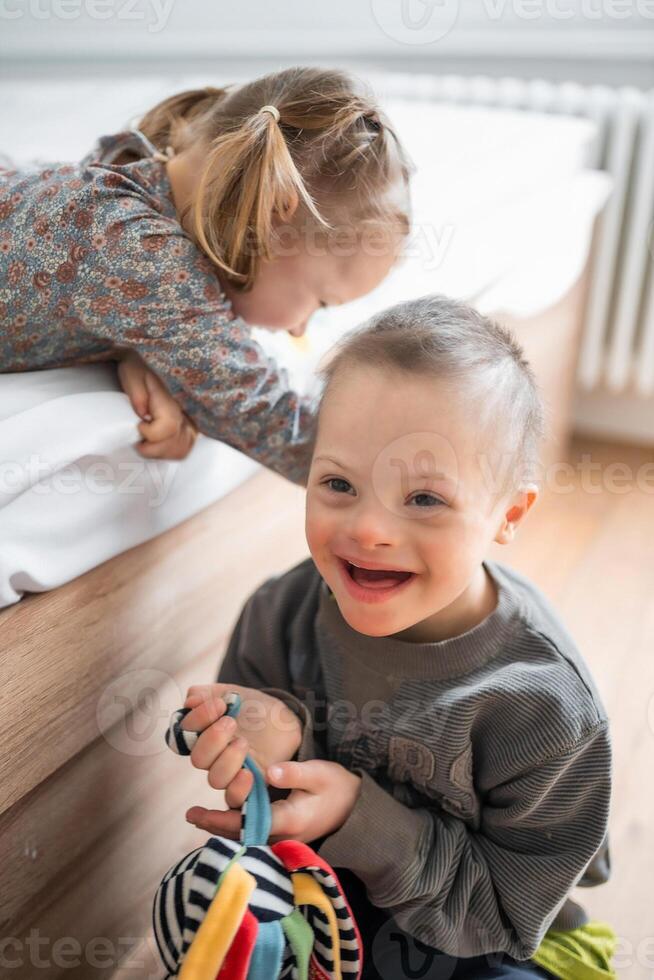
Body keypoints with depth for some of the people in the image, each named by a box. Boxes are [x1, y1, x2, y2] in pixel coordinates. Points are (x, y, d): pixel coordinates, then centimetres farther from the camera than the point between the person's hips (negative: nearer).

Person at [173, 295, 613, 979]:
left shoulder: (547, 706, -26)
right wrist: (278, 735, -29)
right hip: (321, 891, 3)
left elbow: (507, 908, -18)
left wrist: (360, 818, -32)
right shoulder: (288, 610, -18)